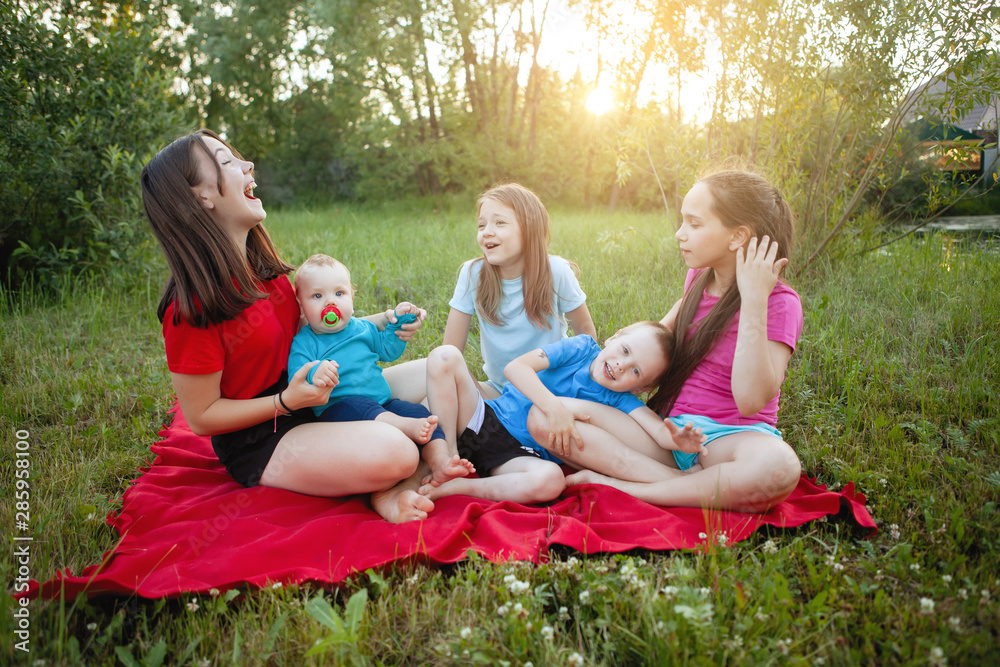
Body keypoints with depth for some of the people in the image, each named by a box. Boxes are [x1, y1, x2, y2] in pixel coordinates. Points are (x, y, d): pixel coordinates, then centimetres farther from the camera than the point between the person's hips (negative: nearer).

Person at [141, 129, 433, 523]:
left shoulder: (261, 264, 2)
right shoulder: (192, 307, -22)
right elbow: (201, 417, -15)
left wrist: (384, 323, 0)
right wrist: (289, 401, -26)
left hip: (305, 399, 9)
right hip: (258, 443, -9)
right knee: (394, 455, -32)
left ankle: (388, 489, -10)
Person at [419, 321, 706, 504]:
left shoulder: (619, 400, -3)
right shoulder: (582, 348, -3)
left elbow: (659, 428, -19)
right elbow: (516, 367, -13)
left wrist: (677, 439, -44)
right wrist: (554, 407, -26)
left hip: (522, 454, -1)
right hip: (487, 418, 1)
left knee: (551, 479, -38)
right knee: (445, 357, -19)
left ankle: (455, 487, -22)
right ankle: (450, 456, -14)